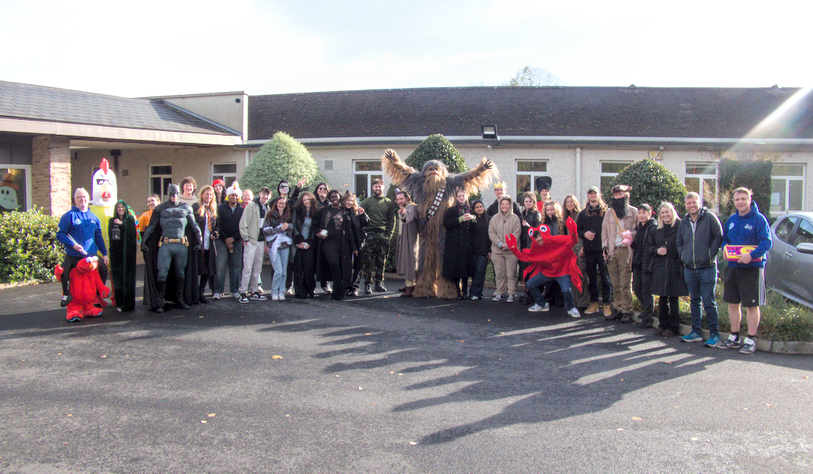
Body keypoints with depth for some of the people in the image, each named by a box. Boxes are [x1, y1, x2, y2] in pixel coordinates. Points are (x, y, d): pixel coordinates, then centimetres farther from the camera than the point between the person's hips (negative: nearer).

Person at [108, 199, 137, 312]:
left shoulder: (130, 219, 8)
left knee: (128, 276, -4)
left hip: (128, 251, -2)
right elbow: (110, 235, 5)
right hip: (116, 251, 2)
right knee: (117, 275, -2)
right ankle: (119, 302, 3)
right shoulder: (112, 220, 13)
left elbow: (133, 233, -5)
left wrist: (122, 224, -12)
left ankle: (128, 303, -2)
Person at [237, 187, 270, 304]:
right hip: (251, 241, -6)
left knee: (257, 269, 11)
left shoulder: (266, 208, 14)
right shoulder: (251, 205, -5)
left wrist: (266, 242, 13)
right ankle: (243, 292, -4)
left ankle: (253, 291, 19)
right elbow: (243, 223, -9)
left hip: (260, 241, 7)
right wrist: (246, 238, -12)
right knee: (247, 268, -9)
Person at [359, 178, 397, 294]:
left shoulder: (389, 202, 13)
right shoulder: (366, 201, 9)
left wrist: (389, 234, 0)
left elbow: (392, 220, 11)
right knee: (368, 260, -7)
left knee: (381, 260, 5)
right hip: (370, 235, -2)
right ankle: (368, 284, -4)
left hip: (383, 235, 2)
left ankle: (379, 283, 13)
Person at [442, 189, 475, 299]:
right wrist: (461, 219, -12)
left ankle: (465, 291, 10)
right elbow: (446, 224, -8)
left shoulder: (471, 211, 16)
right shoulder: (451, 210, 8)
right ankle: (457, 291, 3)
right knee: (455, 268, -4)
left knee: (466, 268, 2)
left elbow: (474, 228, 10)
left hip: (467, 243, 2)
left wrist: (472, 219, -9)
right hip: (454, 244, -2)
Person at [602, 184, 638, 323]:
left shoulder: (633, 211, 5)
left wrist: (631, 236, -12)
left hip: (626, 250, -4)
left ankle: (627, 311, 1)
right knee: (615, 284, 5)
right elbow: (604, 230, 16)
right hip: (612, 251, 4)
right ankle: (618, 309, 12)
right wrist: (605, 246, 6)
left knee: (626, 284, -6)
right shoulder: (609, 212, 16)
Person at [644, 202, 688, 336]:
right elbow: (648, 246, 16)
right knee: (662, 298, 10)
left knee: (673, 298, 2)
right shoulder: (656, 230, 13)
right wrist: (656, 250, -4)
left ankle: (672, 326, 11)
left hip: (675, 268, -4)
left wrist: (682, 262, -15)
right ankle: (663, 324, 21)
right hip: (660, 268, 4)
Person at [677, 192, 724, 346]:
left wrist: (711, 255, -10)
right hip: (689, 268, 5)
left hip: (707, 268, -5)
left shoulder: (710, 217, -4)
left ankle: (714, 334, 3)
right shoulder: (684, 222, 12)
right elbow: (679, 243, 22)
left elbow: (719, 237, -6)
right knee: (695, 301, 12)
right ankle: (696, 332, 19)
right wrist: (684, 256, 10)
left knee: (709, 302, -4)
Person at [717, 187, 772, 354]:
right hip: (732, 267, 6)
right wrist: (725, 248, 0)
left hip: (752, 267, -6)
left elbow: (767, 242, -16)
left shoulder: (759, 219, -8)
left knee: (752, 305, 1)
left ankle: (750, 340, 10)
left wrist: (752, 255, -29)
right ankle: (734, 337, 23)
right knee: (732, 303, 11)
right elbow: (724, 239, 22)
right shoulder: (731, 220, 11)